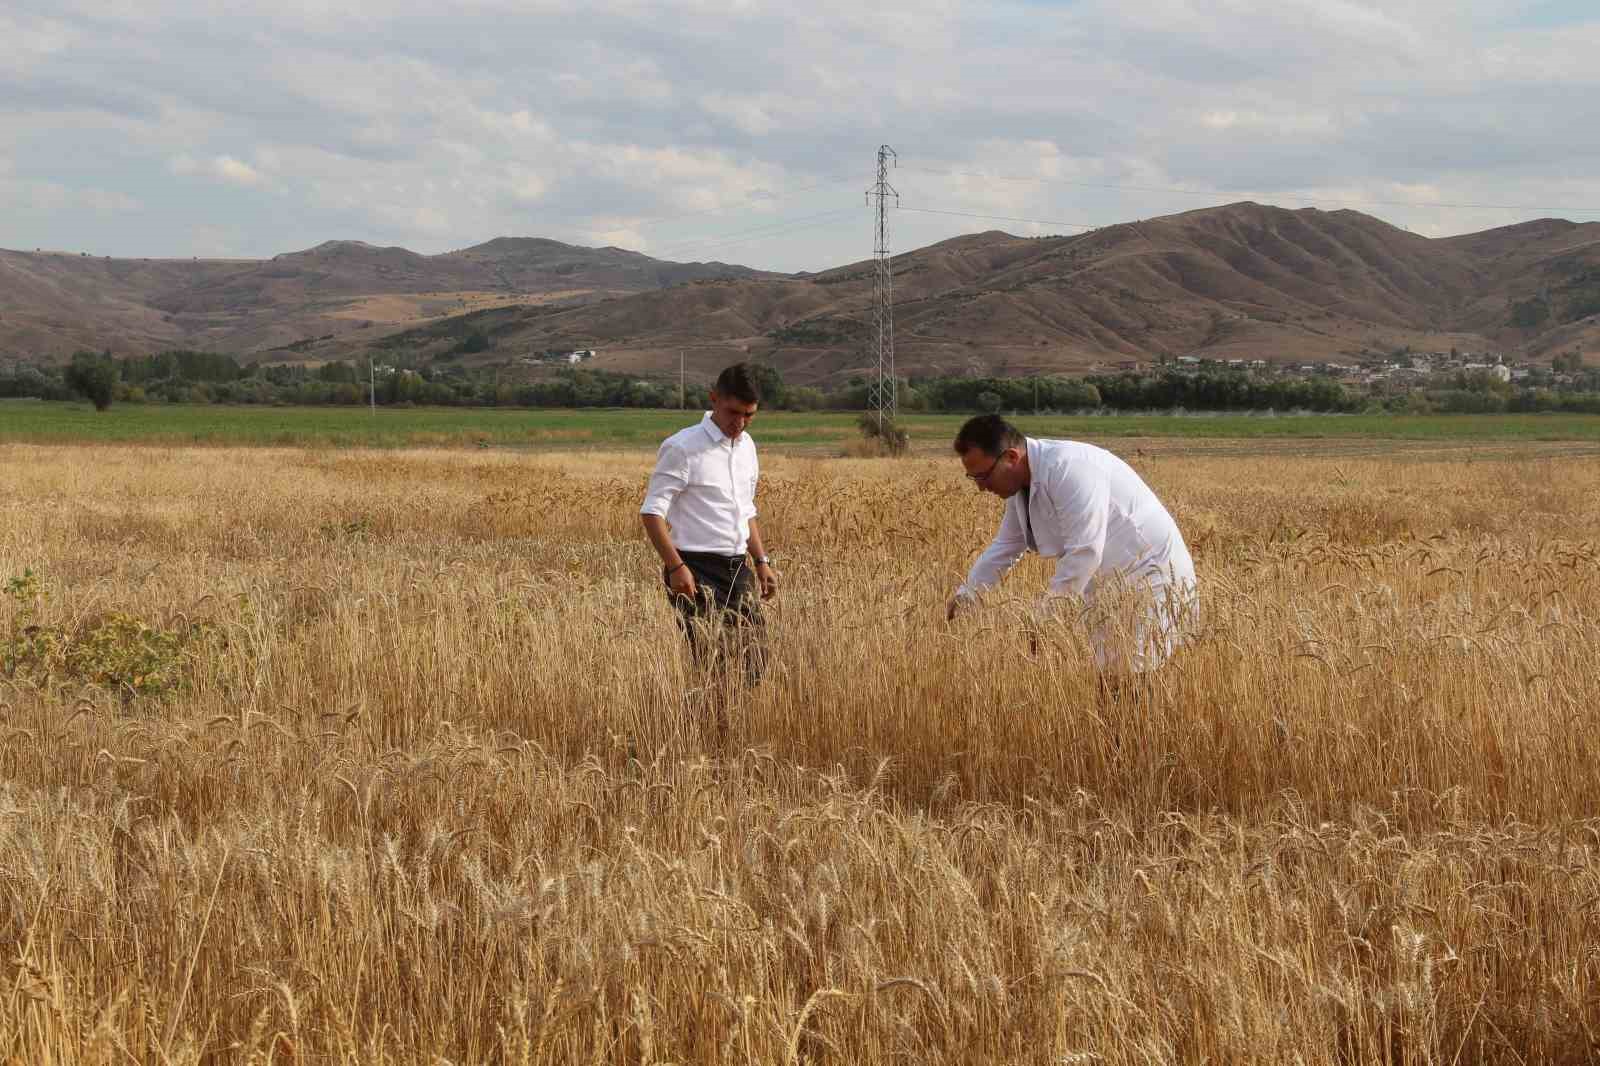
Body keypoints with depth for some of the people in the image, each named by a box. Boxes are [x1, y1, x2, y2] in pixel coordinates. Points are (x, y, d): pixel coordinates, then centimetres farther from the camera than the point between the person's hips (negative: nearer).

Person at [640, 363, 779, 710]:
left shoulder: (746, 447, 13)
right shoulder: (682, 448, -11)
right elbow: (652, 512, -12)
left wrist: (761, 561, 16)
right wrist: (676, 567, -20)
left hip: (737, 567, 7)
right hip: (697, 571, -7)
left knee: (755, 661, 5)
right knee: (716, 668, -12)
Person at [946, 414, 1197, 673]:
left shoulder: (1068, 468, -26)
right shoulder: (1020, 486, 4)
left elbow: (1084, 553, -28)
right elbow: (1005, 546, 20)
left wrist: (1044, 617, -23)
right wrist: (965, 594, 17)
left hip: (1150, 575, -9)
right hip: (1112, 587, 9)